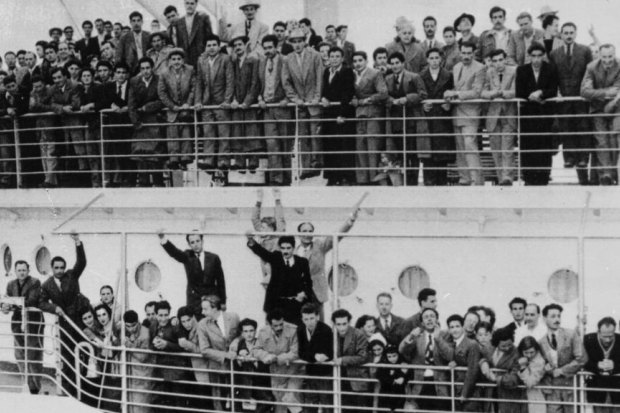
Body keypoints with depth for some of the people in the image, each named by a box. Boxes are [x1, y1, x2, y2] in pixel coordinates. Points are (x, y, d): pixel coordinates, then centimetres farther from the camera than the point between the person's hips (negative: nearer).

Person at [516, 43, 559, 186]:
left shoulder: (551, 70, 6)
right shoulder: (522, 70, 7)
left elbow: (553, 91, -1)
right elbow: (519, 93, 1)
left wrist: (541, 93, -17)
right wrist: (533, 97, -14)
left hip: (545, 112, -1)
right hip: (527, 112, 1)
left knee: (545, 145, -6)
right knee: (527, 146, -5)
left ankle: (543, 178, -2)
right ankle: (528, 178, -1)